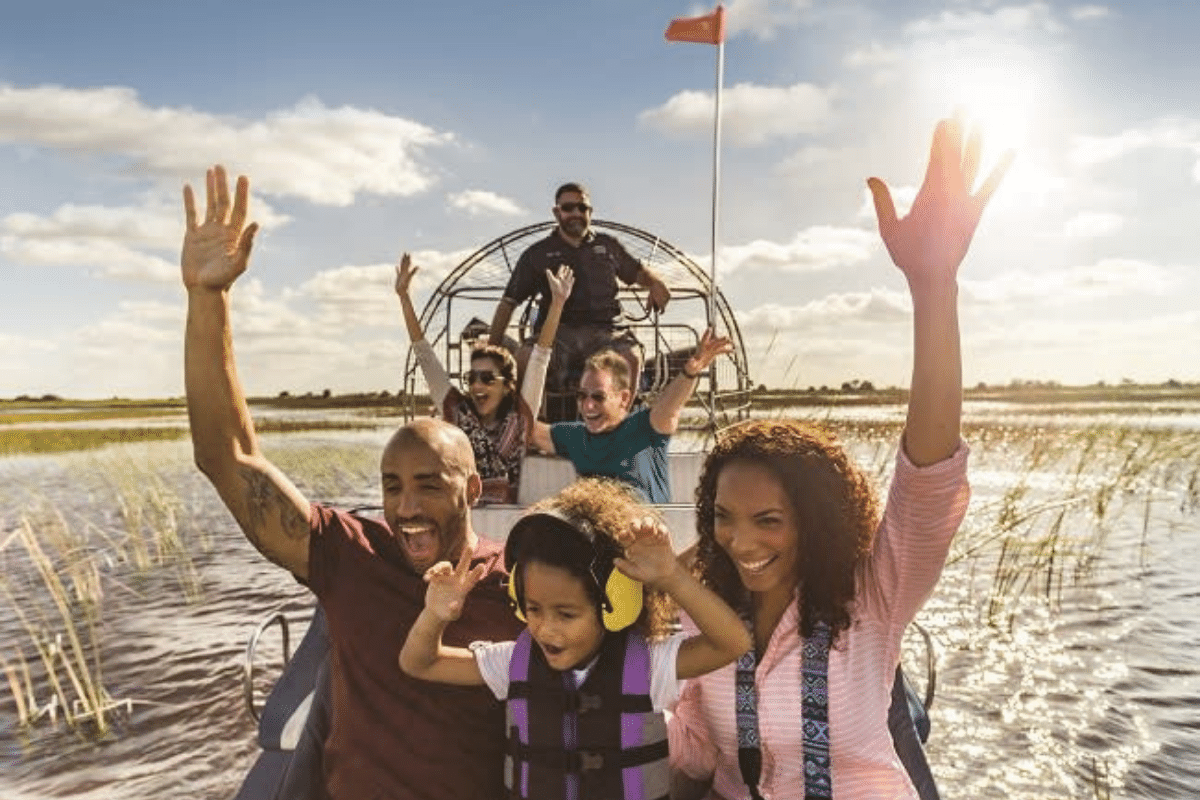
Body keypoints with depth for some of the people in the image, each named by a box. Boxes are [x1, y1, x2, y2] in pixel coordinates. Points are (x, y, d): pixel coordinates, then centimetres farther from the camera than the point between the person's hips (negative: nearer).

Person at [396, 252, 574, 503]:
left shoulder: (520, 416, 6)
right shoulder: (456, 412, 10)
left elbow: (540, 357, 0)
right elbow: (425, 356, 10)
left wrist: (558, 302, -5)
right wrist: (404, 296, 9)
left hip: (505, 511, -1)